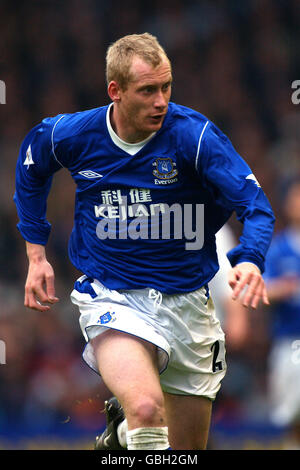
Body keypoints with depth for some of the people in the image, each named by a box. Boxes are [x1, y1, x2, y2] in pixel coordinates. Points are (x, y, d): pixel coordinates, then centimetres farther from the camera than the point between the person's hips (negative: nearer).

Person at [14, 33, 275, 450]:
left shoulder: (195, 135, -14)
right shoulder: (71, 135, -8)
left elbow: (255, 204, -16)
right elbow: (31, 173, 15)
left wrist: (249, 260, -36)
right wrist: (36, 254, 13)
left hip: (186, 301, 2)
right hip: (111, 299, -2)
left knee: (189, 448, 14)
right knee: (147, 409, -32)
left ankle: (126, 423, 44)